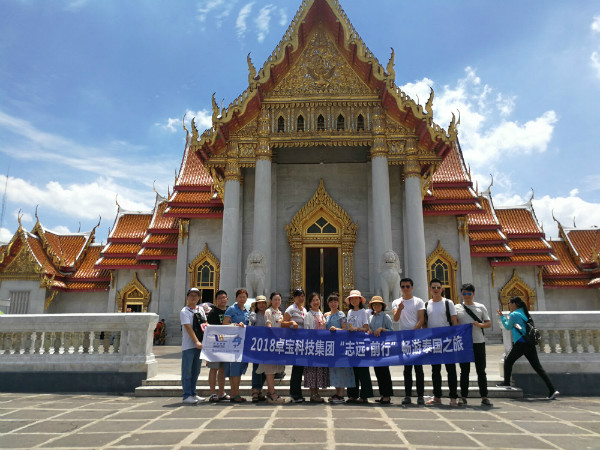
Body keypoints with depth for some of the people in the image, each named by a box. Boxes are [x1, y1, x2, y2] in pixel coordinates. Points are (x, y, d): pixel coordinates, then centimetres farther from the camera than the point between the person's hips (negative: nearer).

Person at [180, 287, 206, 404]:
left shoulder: (201, 310, 13)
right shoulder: (184, 311, -5)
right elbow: (188, 328, -15)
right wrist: (196, 341, -24)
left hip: (199, 345, 6)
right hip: (188, 345, -6)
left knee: (196, 371, 12)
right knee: (187, 371, -1)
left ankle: (193, 394, 21)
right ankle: (187, 396, 3)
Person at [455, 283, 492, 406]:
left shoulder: (481, 307, 9)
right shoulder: (457, 307, 6)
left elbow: (488, 323, 7)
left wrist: (480, 325, -12)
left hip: (478, 342, 1)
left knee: (481, 370, 4)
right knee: (464, 371, 4)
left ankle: (484, 397, 11)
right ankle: (463, 396, 9)